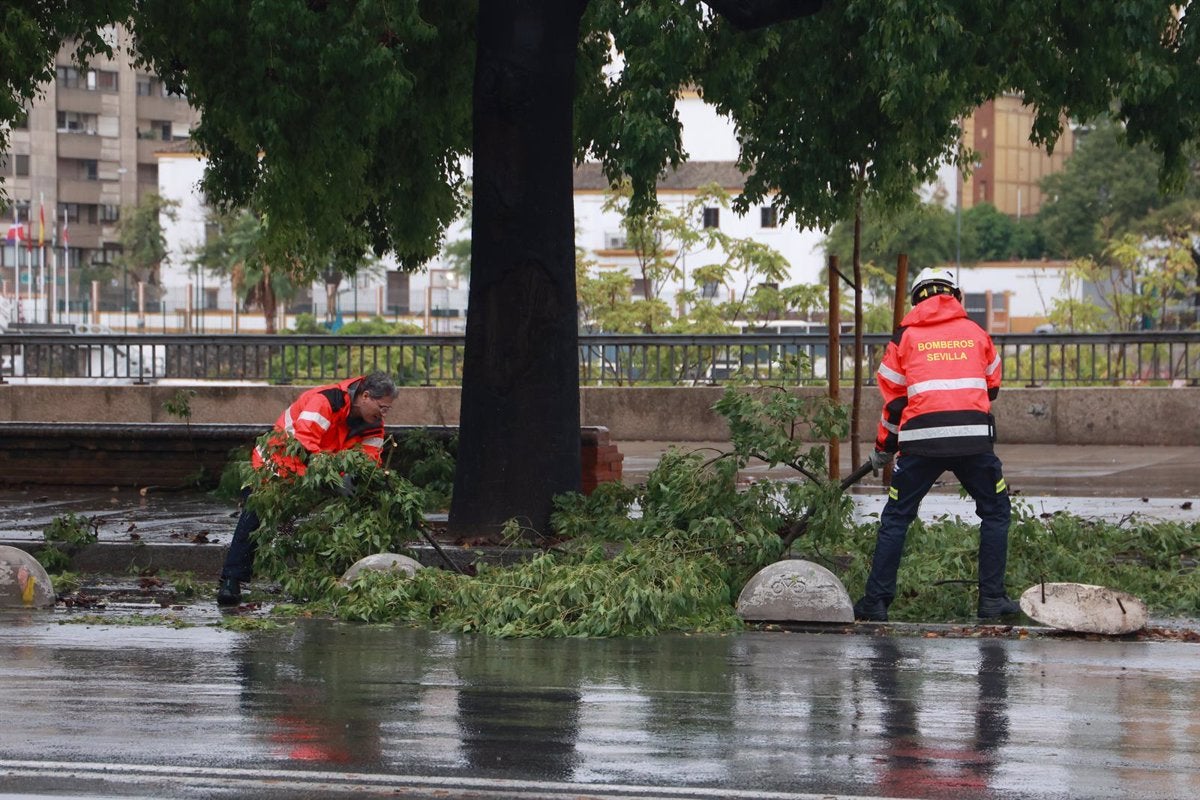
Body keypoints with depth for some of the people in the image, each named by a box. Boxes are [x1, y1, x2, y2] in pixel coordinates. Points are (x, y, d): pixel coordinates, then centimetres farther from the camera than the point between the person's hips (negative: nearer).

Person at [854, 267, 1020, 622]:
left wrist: (883, 448, 26)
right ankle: (992, 598, 10)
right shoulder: (976, 333, 16)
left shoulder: (905, 337, 11)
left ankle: (876, 602, 7)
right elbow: (991, 388, 27)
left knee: (896, 519, 10)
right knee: (996, 513, 16)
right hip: (973, 437, 1)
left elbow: (894, 399, 13)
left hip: (921, 442, 0)